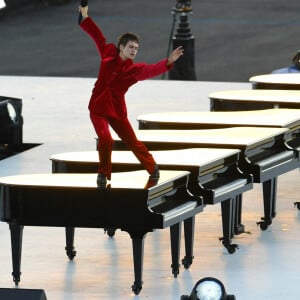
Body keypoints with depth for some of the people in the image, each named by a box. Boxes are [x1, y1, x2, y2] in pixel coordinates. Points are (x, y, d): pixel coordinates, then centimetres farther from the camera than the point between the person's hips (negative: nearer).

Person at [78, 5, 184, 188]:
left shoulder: (135, 69, -11)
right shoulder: (109, 54, -4)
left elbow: (153, 70, -29)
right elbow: (98, 37, 8)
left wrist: (169, 62, -47)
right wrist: (85, 18, 13)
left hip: (117, 110, 0)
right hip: (98, 108, 0)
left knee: (132, 141, 7)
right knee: (105, 140, -18)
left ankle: (152, 167, 32)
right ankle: (103, 174, 3)